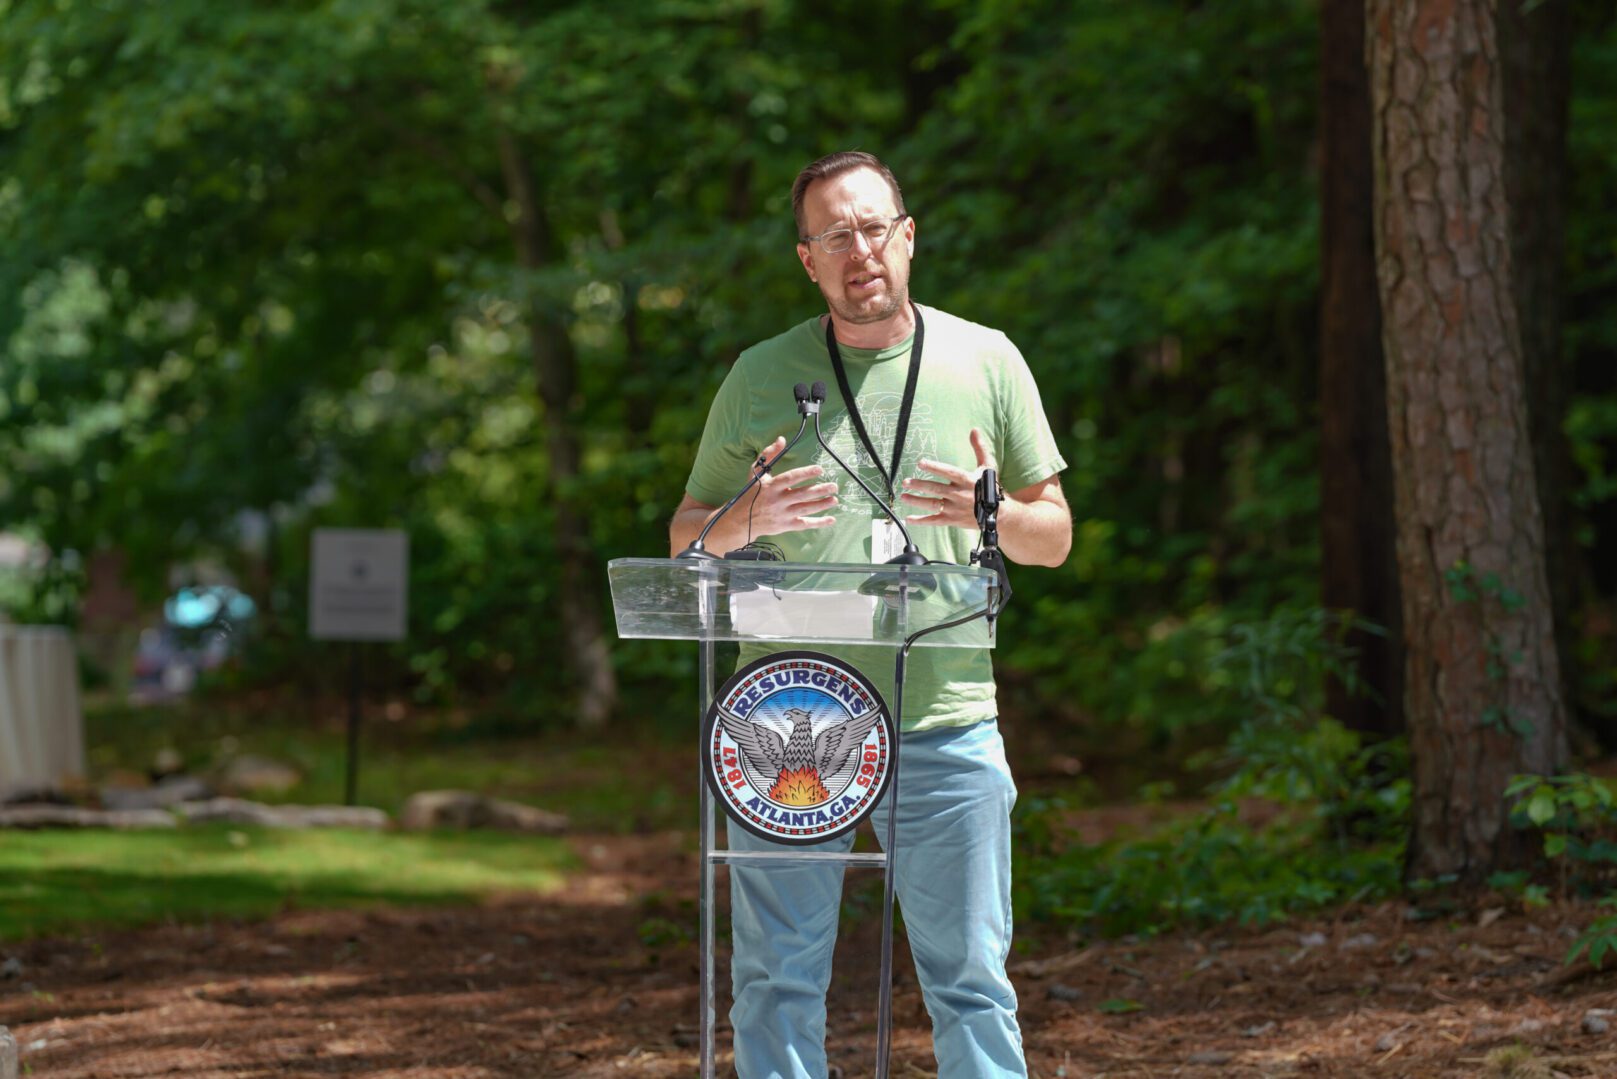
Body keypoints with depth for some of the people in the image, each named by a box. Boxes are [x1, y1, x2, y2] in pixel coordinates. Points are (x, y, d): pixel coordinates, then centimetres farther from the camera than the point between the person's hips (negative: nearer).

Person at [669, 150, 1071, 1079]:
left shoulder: (987, 360, 9)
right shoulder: (761, 376, 9)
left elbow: (1054, 539, 12)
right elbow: (686, 539, 13)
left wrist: (990, 514, -10)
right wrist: (744, 522, -9)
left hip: (946, 726, 0)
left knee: (970, 981, 0)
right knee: (778, 983, 3)